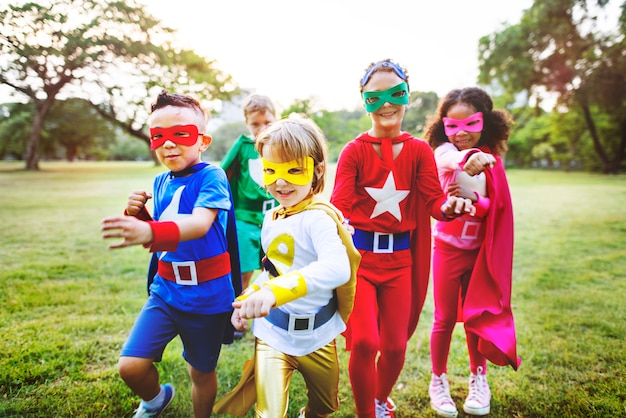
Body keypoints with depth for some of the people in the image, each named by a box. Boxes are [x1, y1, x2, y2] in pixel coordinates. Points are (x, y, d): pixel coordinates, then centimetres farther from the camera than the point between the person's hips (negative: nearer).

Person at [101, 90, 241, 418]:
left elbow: (199, 224, -34)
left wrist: (151, 231, -51)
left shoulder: (212, 177, -16)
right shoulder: (160, 183, 4)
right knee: (130, 365, -3)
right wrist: (137, 217, -9)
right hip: (166, 290, 5)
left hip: (207, 296, -4)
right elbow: (157, 239, 12)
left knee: (202, 372, 14)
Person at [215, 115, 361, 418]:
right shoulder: (271, 220, 0)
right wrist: (247, 300, 3)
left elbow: (337, 267, -42)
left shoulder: (318, 218, -23)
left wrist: (275, 291, -51)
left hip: (317, 338, -3)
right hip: (273, 334, 3)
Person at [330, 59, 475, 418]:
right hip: (358, 254, -2)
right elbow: (339, 206, -12)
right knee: (364, 342, -10)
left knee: (395, 345, 11)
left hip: (399, 258, 3)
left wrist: (450, 206, -27)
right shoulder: (355, 151, -5)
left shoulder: (419, 150, 2)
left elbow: (434, 201, -4)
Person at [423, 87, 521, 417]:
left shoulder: (491, 161, 1)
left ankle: (479, 379, 32)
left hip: (479, 252, 3)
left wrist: (473, 198, -22)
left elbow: (494, 207, -1)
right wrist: (469, 159, -61)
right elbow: (452, 158, -37)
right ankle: (439, 381, 26)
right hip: (448, 249, -3)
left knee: (476, 315, 13)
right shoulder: (444, 152, -12)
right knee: (445, 318, 6)